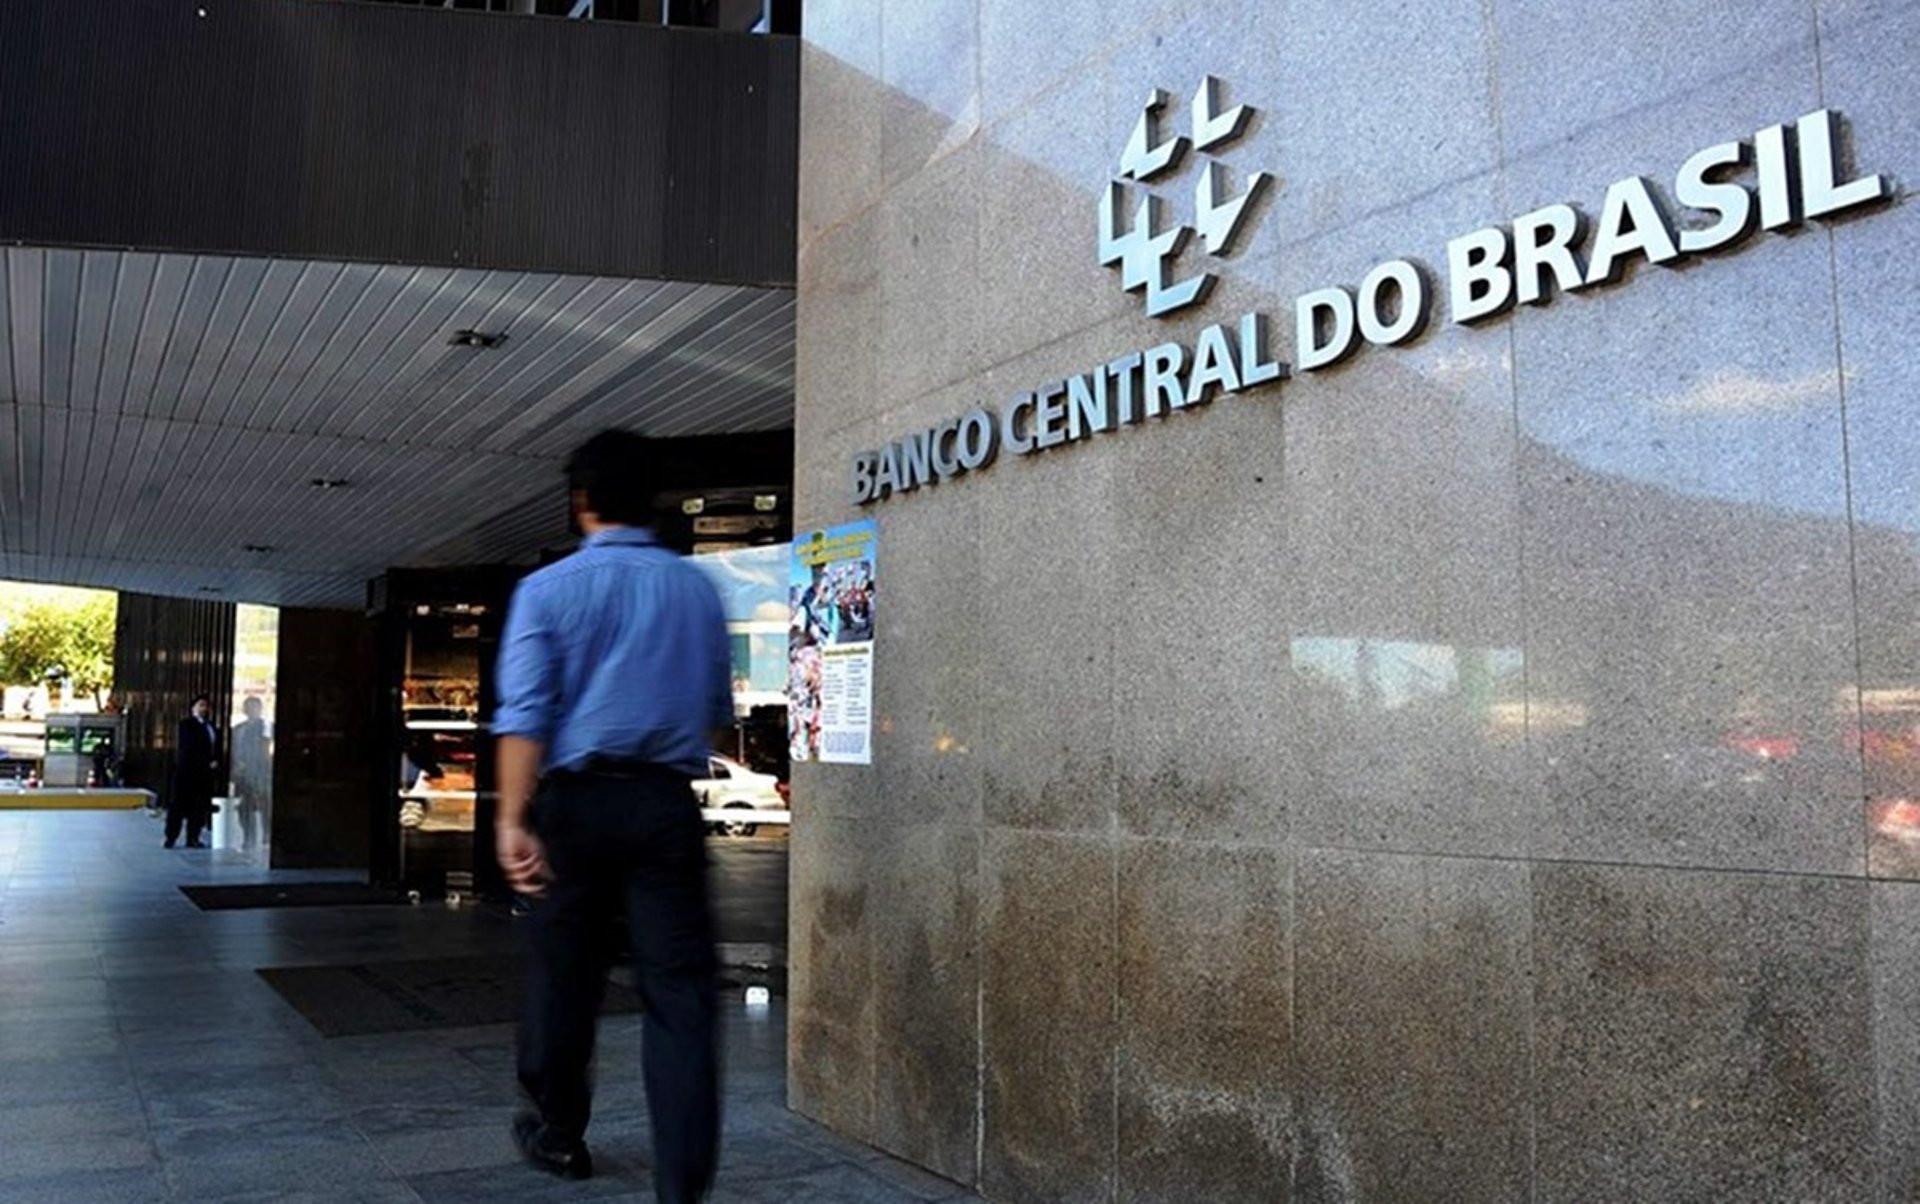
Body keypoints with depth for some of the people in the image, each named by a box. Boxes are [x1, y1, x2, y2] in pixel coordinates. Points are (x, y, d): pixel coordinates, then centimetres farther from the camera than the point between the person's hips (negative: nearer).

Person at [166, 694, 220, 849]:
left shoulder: (213, 729, 18)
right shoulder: (187, 725, 0)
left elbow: (217, 750, 17)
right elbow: (188, 749, -10)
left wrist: (215, 763, -4)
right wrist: (208, 763, -14)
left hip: (205, 774, 5)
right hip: (187, 772, -5)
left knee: (200, 808, 2)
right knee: (179, 805, -1)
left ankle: (193, 838, 6)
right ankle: (170, 838, 3)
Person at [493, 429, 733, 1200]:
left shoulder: (549, 589, -1)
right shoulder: (698, 589, 7)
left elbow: (525, 713, -10)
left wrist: (513, 820, -12)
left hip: (577, 800, -1)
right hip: (668, 805, 1)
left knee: (565, 976, 15)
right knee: (680, 990, 1)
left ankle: (559, 1136, 34)